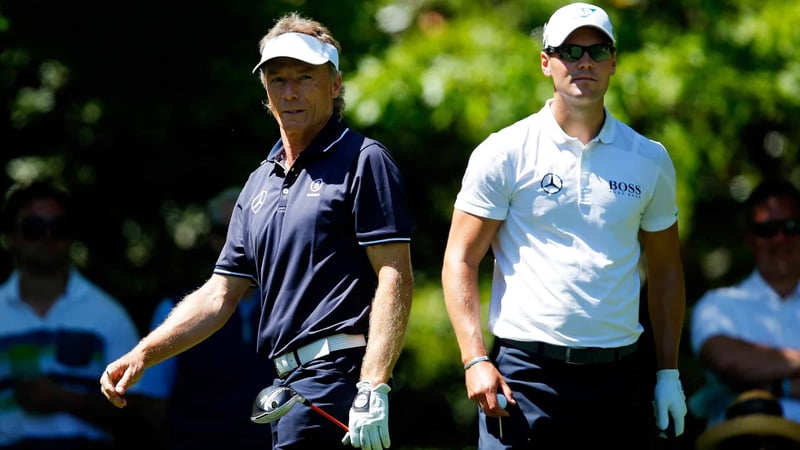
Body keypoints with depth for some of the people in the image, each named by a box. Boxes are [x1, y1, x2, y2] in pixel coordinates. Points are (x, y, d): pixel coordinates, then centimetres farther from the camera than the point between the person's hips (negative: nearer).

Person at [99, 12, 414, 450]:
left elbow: (395, 278, -11)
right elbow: (219, 295, 20)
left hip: (335, 375, -8)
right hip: (290, 382, 8)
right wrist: (142, 354, 7)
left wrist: (373, 388, -20)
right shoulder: (259, 183, 20)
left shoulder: (363, 161, -3)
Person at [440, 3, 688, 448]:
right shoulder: (503, 153, 1)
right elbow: (460, 260, 1)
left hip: (616, 373, 3)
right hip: (524, 371, -3)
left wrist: (669, 372, 10)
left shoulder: (650, 160, 11)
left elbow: (665, 269, 17)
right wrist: (475, 359, -10)